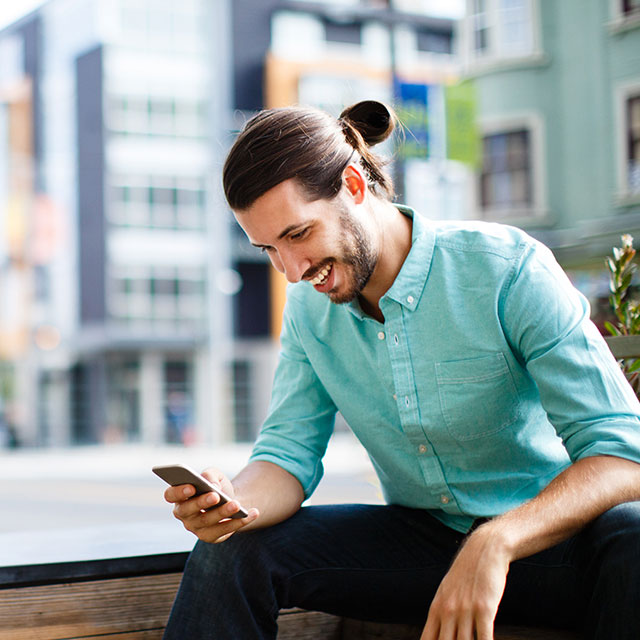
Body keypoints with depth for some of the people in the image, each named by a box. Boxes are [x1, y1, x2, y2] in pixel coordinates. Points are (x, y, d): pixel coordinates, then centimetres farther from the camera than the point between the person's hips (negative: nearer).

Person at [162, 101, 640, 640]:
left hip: (543, 535, -3)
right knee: (231, 548, -15)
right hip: (417, 535, 4)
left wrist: (496, 542, -39)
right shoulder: (309, 308, 0)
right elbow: (288, 453, -1)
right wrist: (235, 501, -26)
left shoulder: (507, 267, -18)